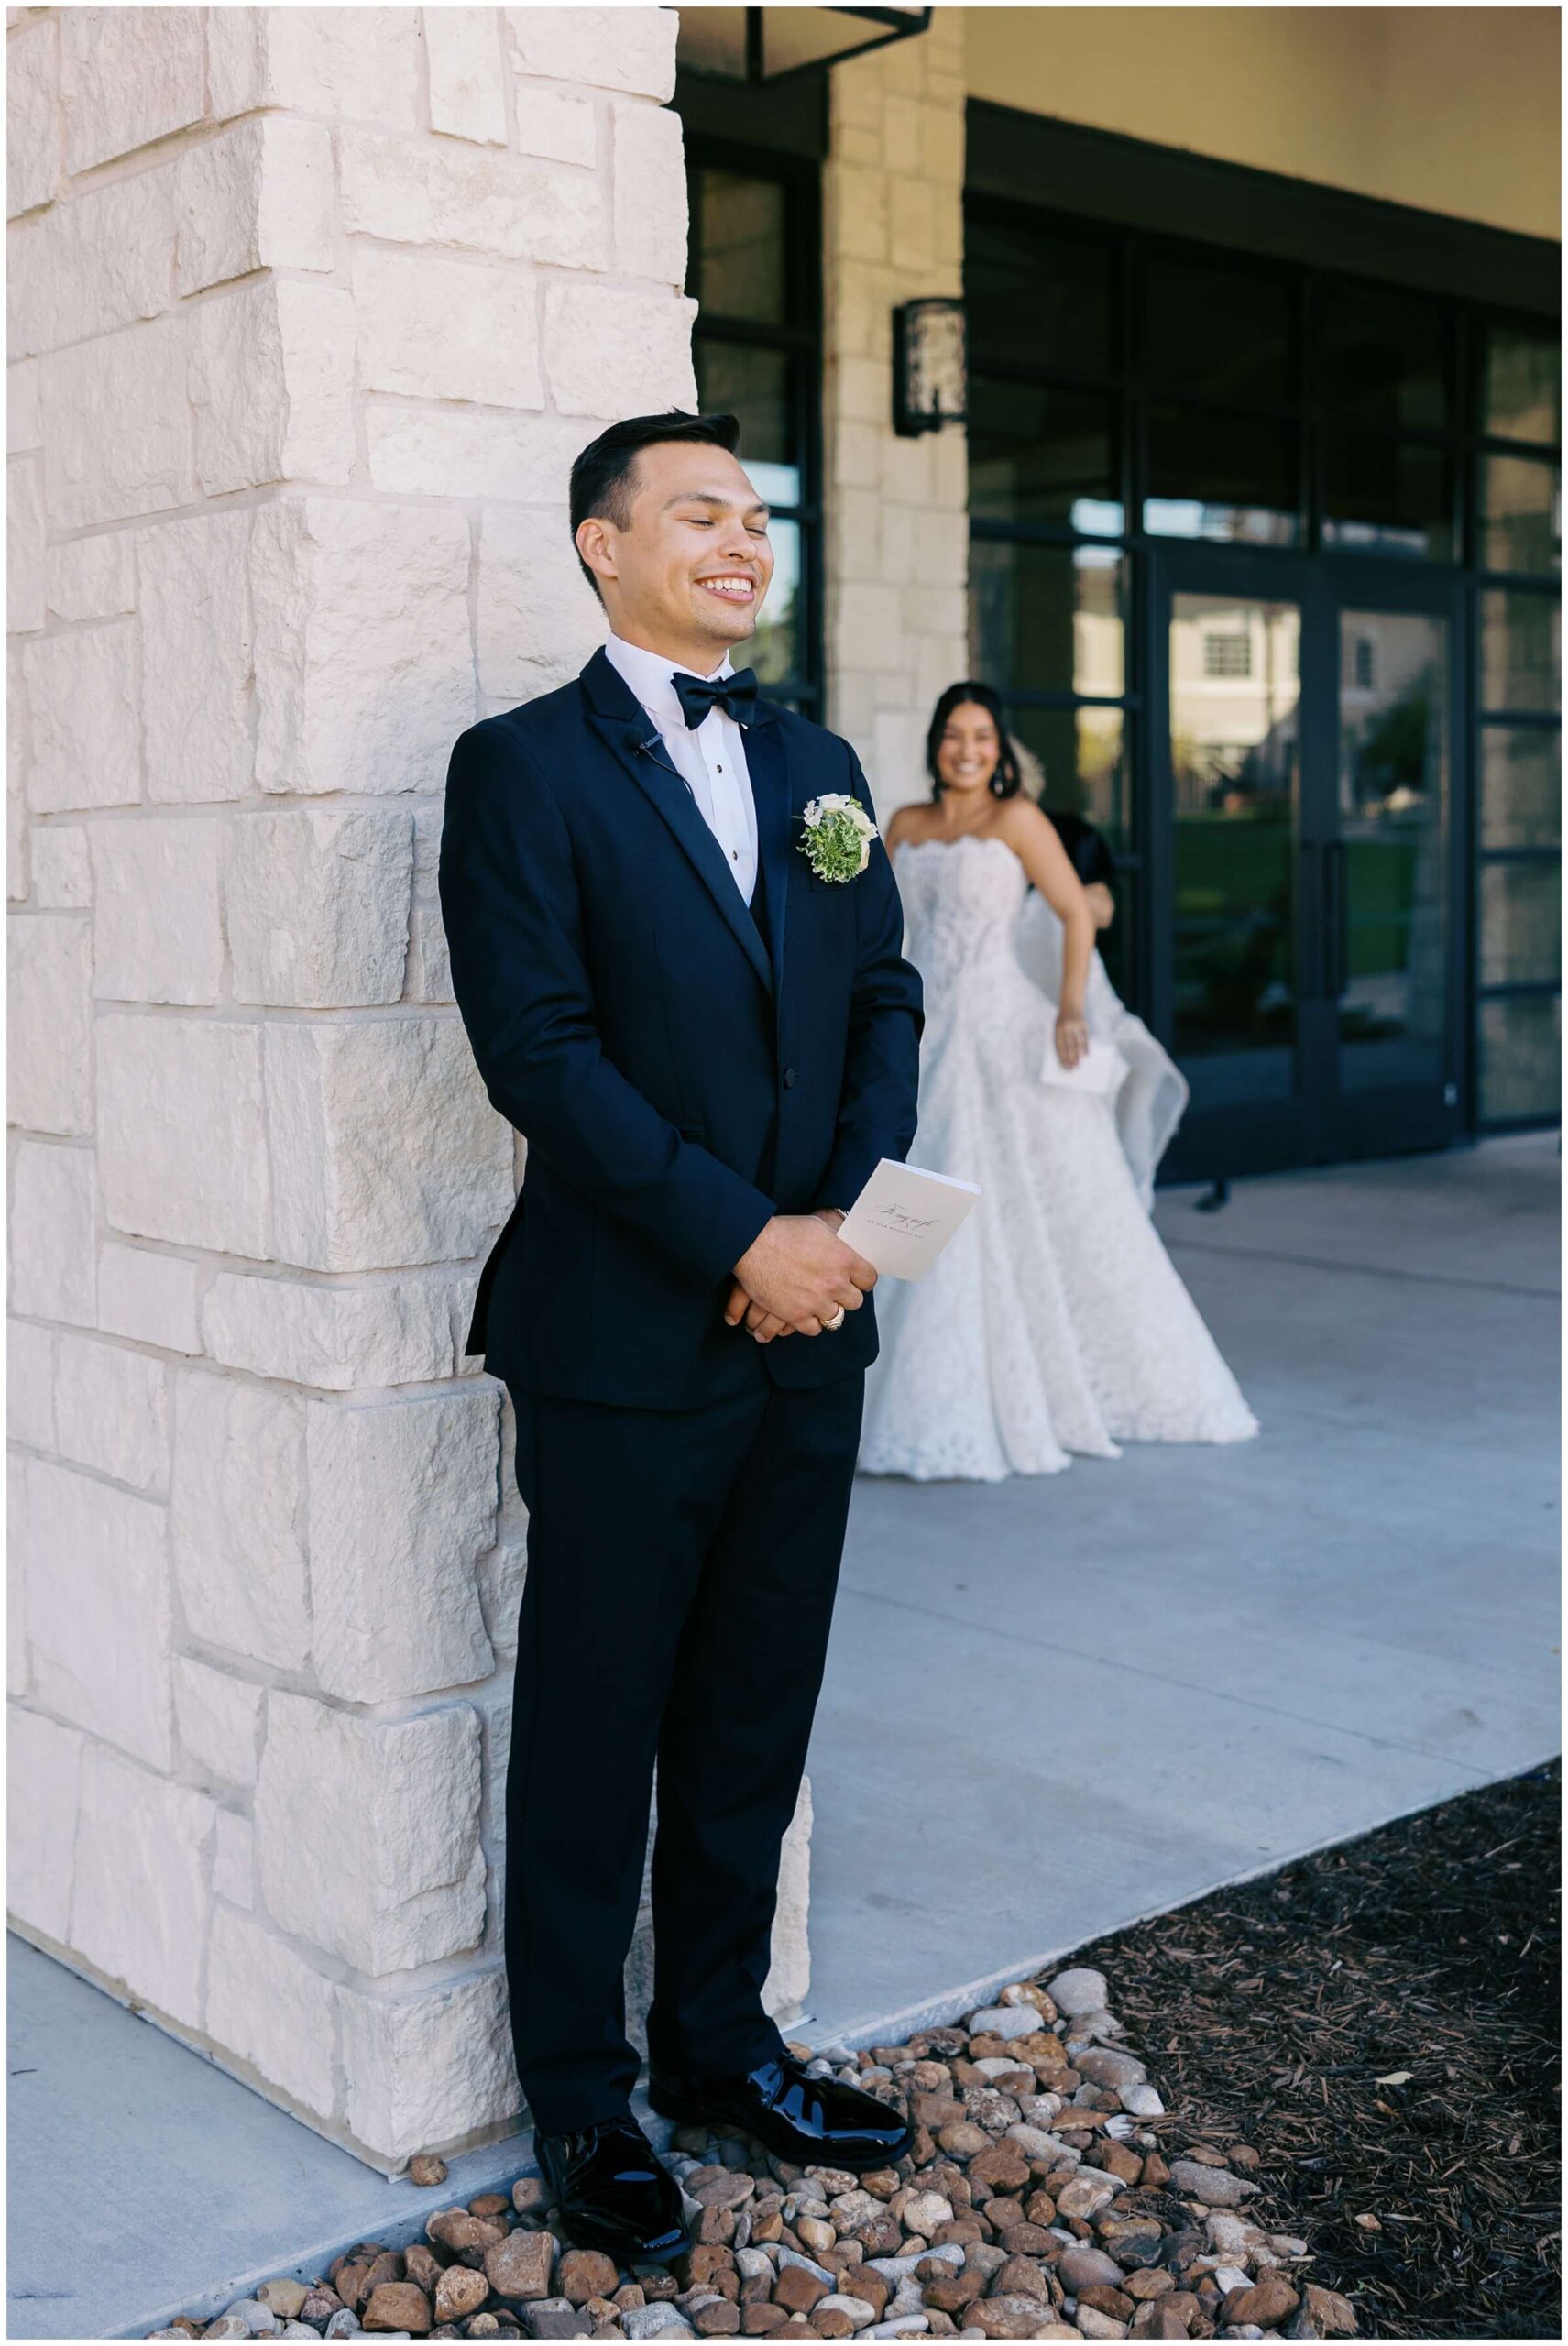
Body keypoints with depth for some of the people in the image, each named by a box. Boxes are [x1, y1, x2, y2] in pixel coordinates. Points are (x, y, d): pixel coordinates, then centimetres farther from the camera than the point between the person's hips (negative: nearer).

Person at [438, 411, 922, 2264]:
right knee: (593, 1741, 7)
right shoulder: (523, 767, -5)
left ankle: (719, 2043, 33)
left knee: (753, 1727, 16)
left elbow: (883, 1001, 10)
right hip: (629, 1343, -5)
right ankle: (580, 2100, 23)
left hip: (809, 1334, 6)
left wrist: (849, 1219, -7)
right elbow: (537, 1047, -14)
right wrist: (742, 1237, -17)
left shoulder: (819, 765, 14)